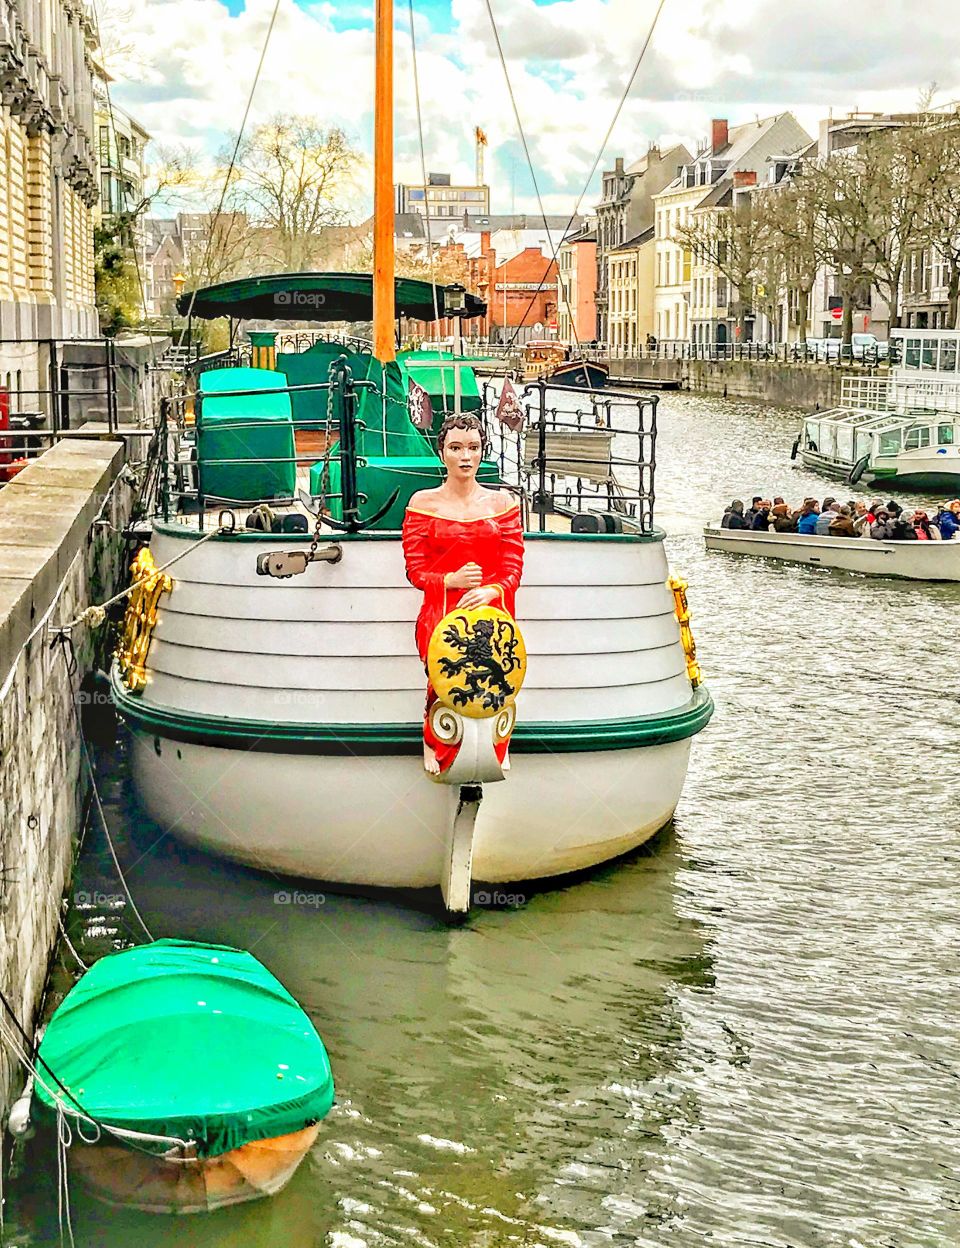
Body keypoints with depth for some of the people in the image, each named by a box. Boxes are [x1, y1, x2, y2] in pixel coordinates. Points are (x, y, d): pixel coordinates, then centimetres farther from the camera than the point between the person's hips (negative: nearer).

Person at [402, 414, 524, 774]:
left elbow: (513, 570, 9)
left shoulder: (502, 502, 13)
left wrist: (489, 591, -12)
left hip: (492, 609, 1)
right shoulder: (423, 503, 9)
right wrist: (452, 580, -12)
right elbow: (415, 572, 7)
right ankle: (432, 742, 3)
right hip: (441, 611, -1)